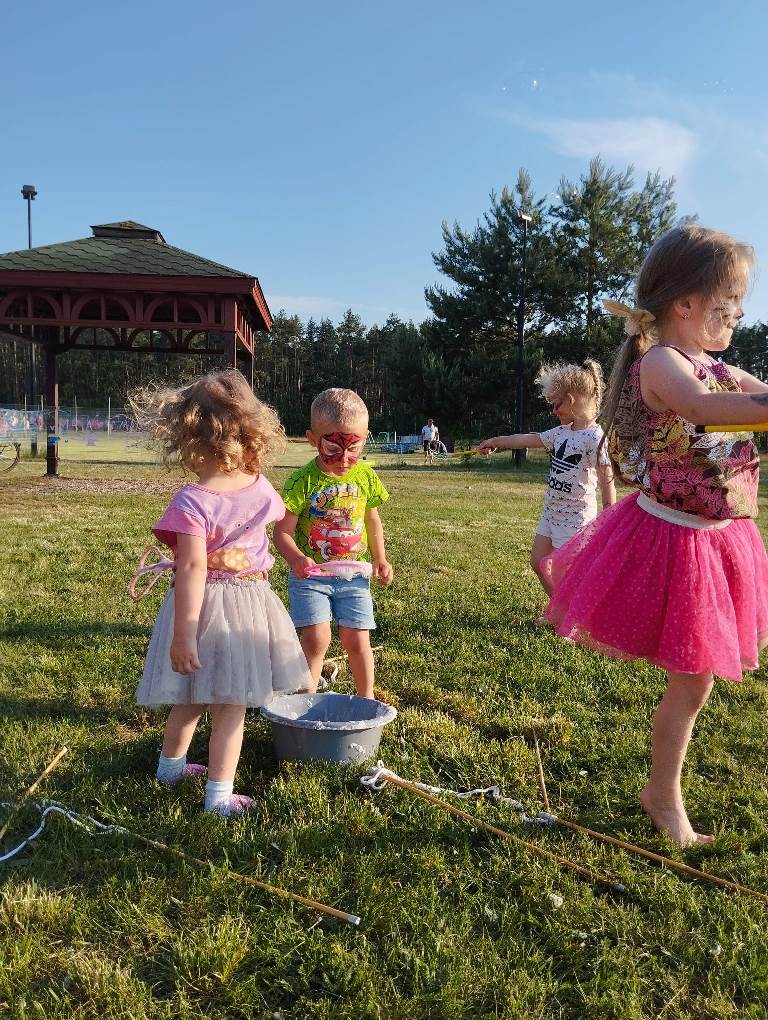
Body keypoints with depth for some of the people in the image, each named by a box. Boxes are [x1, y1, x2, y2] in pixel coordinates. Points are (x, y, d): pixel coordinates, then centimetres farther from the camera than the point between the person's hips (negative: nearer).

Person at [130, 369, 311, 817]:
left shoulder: (191, 502, -21)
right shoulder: (261, 487, -6)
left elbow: (193, 569, -25)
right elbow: (277, 517, 18)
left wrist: (182, 635, -22)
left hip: (206, 605, -2)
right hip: (252, 601, 2)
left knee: (190, 699, 20)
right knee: (231, 708, 9)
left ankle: (171, 765, 44)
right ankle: (220, 795, 16)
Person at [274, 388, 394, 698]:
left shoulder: (365, 475, 0)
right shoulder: (302, 481, -14)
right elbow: (283, 532, -13)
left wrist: (380, 559, 9)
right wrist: (296, 559, -31)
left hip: (354, 573, 3)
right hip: (311, 574, -3)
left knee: (356, 639, 4)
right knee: (316, 637, -12)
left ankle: (367, 698, 26)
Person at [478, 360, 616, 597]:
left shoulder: (595, 438, -17)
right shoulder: (561, 432, 7)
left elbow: (607, 482, -20)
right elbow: (528, 439, 18)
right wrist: (495, 441, 26)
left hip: (575, 517, -9)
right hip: (551, 511, 9)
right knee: (538, 562, 15)